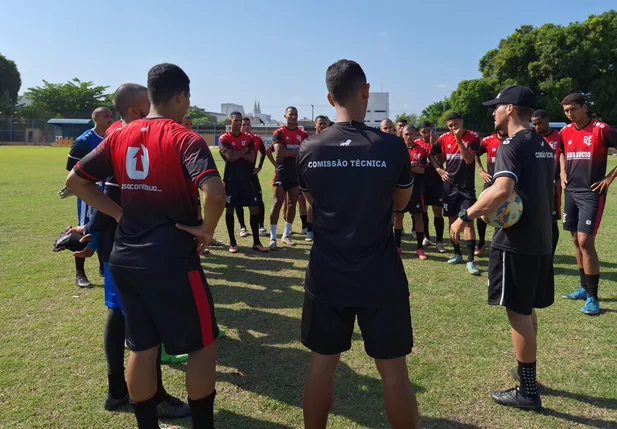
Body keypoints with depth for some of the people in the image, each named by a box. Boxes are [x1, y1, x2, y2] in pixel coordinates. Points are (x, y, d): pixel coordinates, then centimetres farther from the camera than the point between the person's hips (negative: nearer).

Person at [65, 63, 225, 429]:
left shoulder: (120, 137, 6)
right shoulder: (185, 139, -13)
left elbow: (76, 181, 12)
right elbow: (215, 193, -29)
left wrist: (120, 213, 8)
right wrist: (206, 229, -12)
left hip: (125, 258, 7)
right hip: (172, 259, -7)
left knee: (142, 346, 18)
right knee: (203, 344, 11)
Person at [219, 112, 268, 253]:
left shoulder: (249, 138, 7)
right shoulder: (224, 139, -4)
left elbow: (252, 158, -6)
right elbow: (230, 157, -19)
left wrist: (236, 153, -13)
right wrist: (244, 150, -7)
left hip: (247, 179, 3)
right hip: (231, 179, -3)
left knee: (255, 208, -1)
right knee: (230, 210, 3)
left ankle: (256, 242, 7)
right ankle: (232, 242, 15)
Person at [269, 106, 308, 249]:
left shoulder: (303, 134, 10)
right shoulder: (279, 133, -3)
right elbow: (279, 152, -16)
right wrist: (297, 151, -12)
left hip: (297, 173, 5)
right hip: (282, 173, -4)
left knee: (292, 204, 8)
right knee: (277, 203, -8)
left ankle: (286, 235, 19)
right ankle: (273, 238, -4)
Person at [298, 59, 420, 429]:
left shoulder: (309, 150, -4)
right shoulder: (391, 146, -10)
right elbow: (401, 202, 6)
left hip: (326, 275, 2)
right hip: (381, 276, -2)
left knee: (322, 364, 17)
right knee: (394, 370, 12)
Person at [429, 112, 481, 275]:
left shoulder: (473, 137, -8)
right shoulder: (444, 138, 2)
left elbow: (469, 160, -18)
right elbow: (431, 154, 16)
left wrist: (459, 140, -23)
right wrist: (439, 169, 2)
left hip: (467, 186, -4)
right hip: (450, 185, 4)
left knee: (468, 221, -9)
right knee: (452, 220, 9)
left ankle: (470, 261, -8)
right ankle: (458, 254, 23)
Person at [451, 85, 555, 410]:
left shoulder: (512, 146, -15)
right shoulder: (544, 147, 14)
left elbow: (502, 190, -31)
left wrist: (465, 216, -25)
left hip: (516, 241, -9)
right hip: (540, 239, 9)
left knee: (518, 312, -1)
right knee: (527, 310, 20)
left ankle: (527, 391, 9)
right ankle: (526, 372, 34)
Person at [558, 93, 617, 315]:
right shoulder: (565, 132, 8)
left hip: (591, 193, -6)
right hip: (571, 192, 6)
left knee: (586, 242, -11)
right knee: (576, 241, 11)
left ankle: (592, 298, -2)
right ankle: (585, 288, 25)